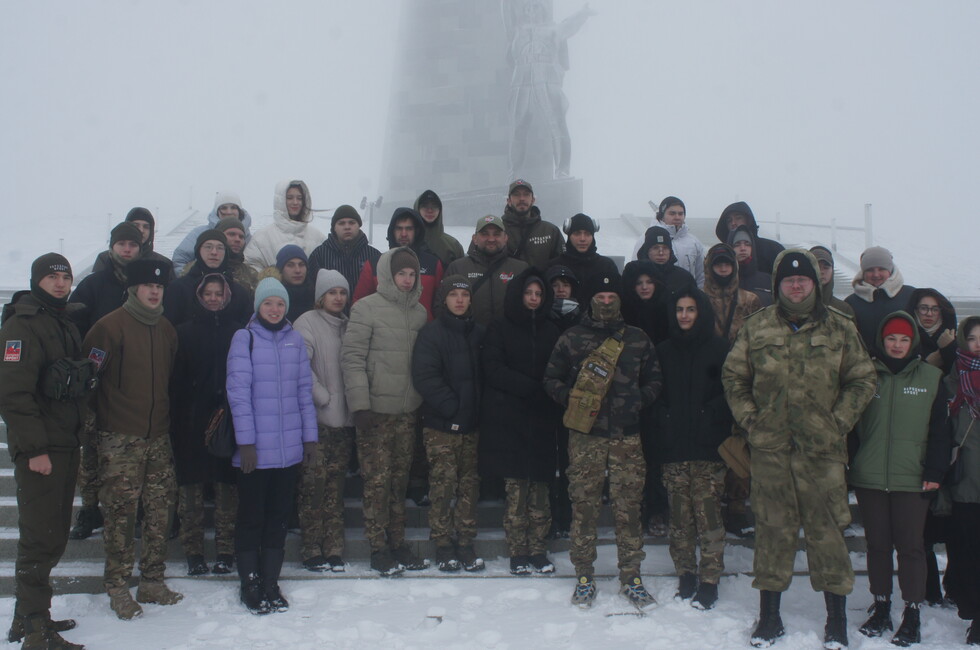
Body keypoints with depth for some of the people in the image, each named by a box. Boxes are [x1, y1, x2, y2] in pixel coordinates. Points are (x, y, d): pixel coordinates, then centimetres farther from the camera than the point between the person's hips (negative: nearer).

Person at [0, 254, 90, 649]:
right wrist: (34, 448, -21)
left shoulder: (66, 325, 18)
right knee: (40, 538, -8)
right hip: (39, 449, -9)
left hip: (65, 445, 9)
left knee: (52, 537, 15)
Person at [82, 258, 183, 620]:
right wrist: (92, 422, -10)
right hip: (120, 438, -6)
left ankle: (152, 582, 19)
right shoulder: (111, 326, -7)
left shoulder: (166, 330, 13)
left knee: (160, 511, 7)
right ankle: (117, 588, 10)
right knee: (121, 513, -2)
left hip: (159, 437, 6)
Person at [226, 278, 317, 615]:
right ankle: (250, 584, 18)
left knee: (278, 516, 11)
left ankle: (270, 583, 22)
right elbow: (238, 391, -8)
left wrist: (310, 435, 8)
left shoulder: (295, 339, 8)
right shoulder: (244, 338, -4)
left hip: (289, 448, 4)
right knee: (251, 516, 5)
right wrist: (245, 441, -13)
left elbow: (304, 389, 11)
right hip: (256, 448, -4)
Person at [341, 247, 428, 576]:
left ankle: (397, 542, 22)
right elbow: (352, 357, -9)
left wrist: (425, 400, 9)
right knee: (377, 481, -2)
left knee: (400, 479, 12)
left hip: (408, 410, 5)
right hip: (376, 409, -5)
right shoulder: (367, 308, -6)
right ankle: (379, 548, 9)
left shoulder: (419, 312, 10)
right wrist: (360, 404, -15)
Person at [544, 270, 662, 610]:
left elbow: (654, 379, 16)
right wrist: (572, 402, -7)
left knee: (628, 506, 2)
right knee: (584, 505, 2)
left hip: (627, 435, 1)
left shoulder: (638, 339, 9)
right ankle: (584, 575, 14)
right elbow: (552, 378, 8)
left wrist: (638, 401, -1)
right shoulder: (572, 339, 5)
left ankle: (631, 577, 13)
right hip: (585, 434, -1)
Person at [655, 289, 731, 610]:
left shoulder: (719, 348, 3)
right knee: (679, 514, 4)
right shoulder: (664, 351, 15)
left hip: (708, 447, -3)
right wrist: (662, 418, 3)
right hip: (673, 446, 3)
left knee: (708, 512, -6)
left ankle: (709, 581, 2)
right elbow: (656, 393, 18)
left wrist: (710, 415, -11)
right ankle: (686, 575, 15)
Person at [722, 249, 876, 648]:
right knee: (772, 528, 8)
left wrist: (839, 422, -1)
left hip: (822, 448, -1)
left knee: (827, 529, 1)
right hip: (770, 446, 1)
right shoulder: (757, 326, 6)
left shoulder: (839, 328, 4)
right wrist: (749, 418, 2)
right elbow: (733, 376, 11)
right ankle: (769, 616, 20)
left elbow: (862, 380, 7)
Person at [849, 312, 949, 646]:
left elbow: (939, 430, 4)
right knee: (877, 544, 9)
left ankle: (912, 616, 10)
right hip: (869, 478, 1)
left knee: (910, 546, 0)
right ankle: (881, 609, 21)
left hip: (912, 479, -1)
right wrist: (847, 465, 0)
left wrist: (934, 473, -3)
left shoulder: (931, 377, 5)